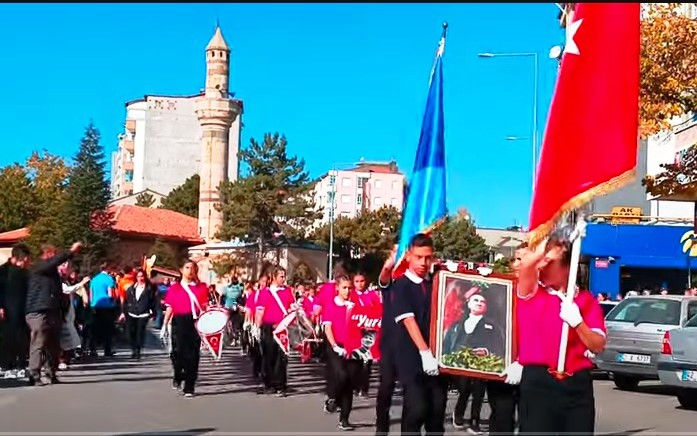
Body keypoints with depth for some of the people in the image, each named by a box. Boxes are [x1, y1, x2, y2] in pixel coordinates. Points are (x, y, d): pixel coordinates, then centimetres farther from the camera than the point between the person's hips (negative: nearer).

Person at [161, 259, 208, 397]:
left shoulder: (202, 287, 9)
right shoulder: (174, 288, 7)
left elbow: (205, 306, 9)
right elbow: (170, 308, 7)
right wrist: (165, 324, 0)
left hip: (196, 322, 1)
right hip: (179, 322, -1)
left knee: (193, 355, 1)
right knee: (178, 351, -4)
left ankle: (189, 387, 7)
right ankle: (177, 377, 26)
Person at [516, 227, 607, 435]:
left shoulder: (586, 299, 9)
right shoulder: (530, 292, 3)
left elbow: (598, 345, 2)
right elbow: (526, 264, -19)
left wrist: (577, 322, -15)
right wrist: (558, 243, -11)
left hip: (577, 384, 2)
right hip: (538, 381, -2)